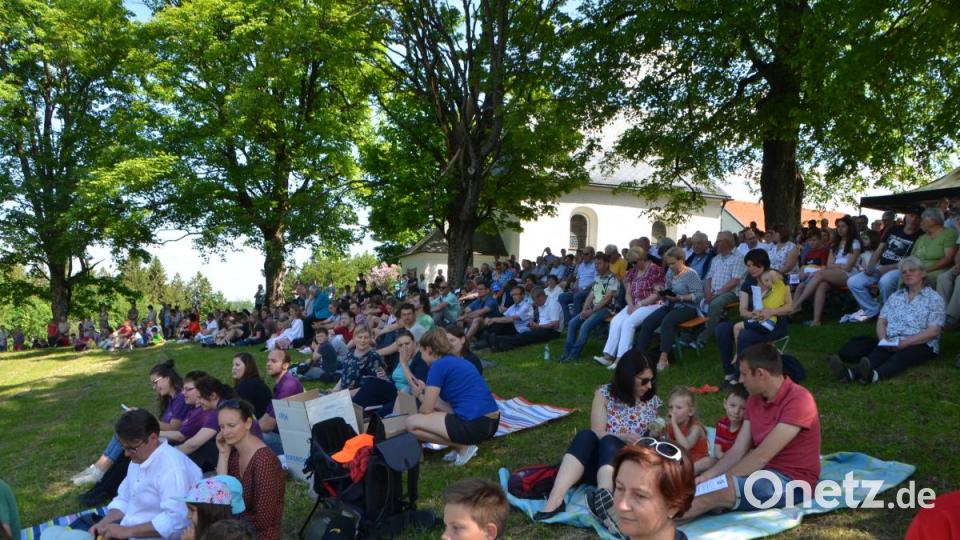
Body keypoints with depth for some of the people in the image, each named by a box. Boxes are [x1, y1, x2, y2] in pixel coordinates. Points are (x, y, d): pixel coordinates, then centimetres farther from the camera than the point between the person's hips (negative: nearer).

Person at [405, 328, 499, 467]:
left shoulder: (439, 365, -5)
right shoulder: (459, 361, 20)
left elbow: (426, 409, -2)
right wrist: (425, 393, 28)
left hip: (474, 425, -9)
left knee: (411, 423, -1)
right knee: (436, 403, 27)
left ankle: (464, 446, 0)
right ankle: (465, 443, 13)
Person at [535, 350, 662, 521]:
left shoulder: (652, 401, 8)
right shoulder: (605, 394, 2)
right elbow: (597, 433, -5)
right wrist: (621, 437, -22)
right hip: (598, 457, 0)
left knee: (608, 442, -33)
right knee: (585, 436, -33)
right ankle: (555, 499, -48)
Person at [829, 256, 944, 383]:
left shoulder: (934, 298, 7)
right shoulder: (895, 296, 22)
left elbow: (933, 331, -5)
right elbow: (881, 321, 14)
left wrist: (905, 342, -18)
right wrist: (883, 339, -9)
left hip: (920, 345, -4)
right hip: (890, 344, 4)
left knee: (903, 355, -41)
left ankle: (875, 375, -70)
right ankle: (851, 373, -61)